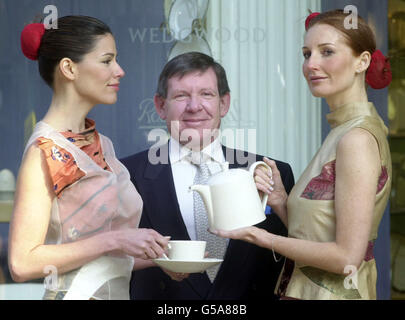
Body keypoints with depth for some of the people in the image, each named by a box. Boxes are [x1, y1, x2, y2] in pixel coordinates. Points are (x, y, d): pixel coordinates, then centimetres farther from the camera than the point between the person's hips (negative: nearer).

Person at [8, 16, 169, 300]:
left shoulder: (100, 144, 8)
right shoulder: (45, 152, -14)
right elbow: (23, 263, -20)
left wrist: (159, 258, 0)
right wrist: (114, 240, -20)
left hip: (117, 291, 7)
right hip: (75, 293, -7)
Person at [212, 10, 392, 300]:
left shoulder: (358, 137, -17)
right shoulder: (344, 132, 10)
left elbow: (347, 256, -21)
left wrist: (261, 237, -14)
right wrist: (280, 200, -5)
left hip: (334, 293, -8)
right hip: (306, 290, 8)